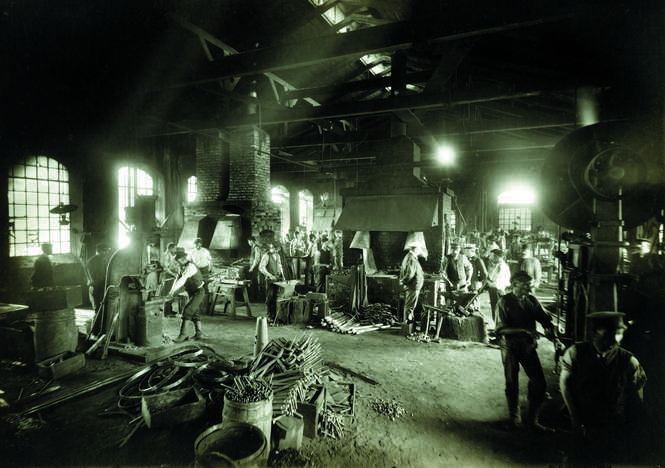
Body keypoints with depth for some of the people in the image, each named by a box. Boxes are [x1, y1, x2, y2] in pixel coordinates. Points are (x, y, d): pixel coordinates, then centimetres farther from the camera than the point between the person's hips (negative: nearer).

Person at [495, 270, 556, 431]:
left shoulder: (532, 300, 3)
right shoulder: (504, 302, -11)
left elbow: (544, 318, 8)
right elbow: (500, 329, -16)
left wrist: (549, 328, -14)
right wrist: (523, 330, -24)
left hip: (528, 346, 4)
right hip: (510, 347, -4)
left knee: (539, 383, 0)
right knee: (512, 384, 10)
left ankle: (532, 419, 20)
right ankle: (514, 417, 32)